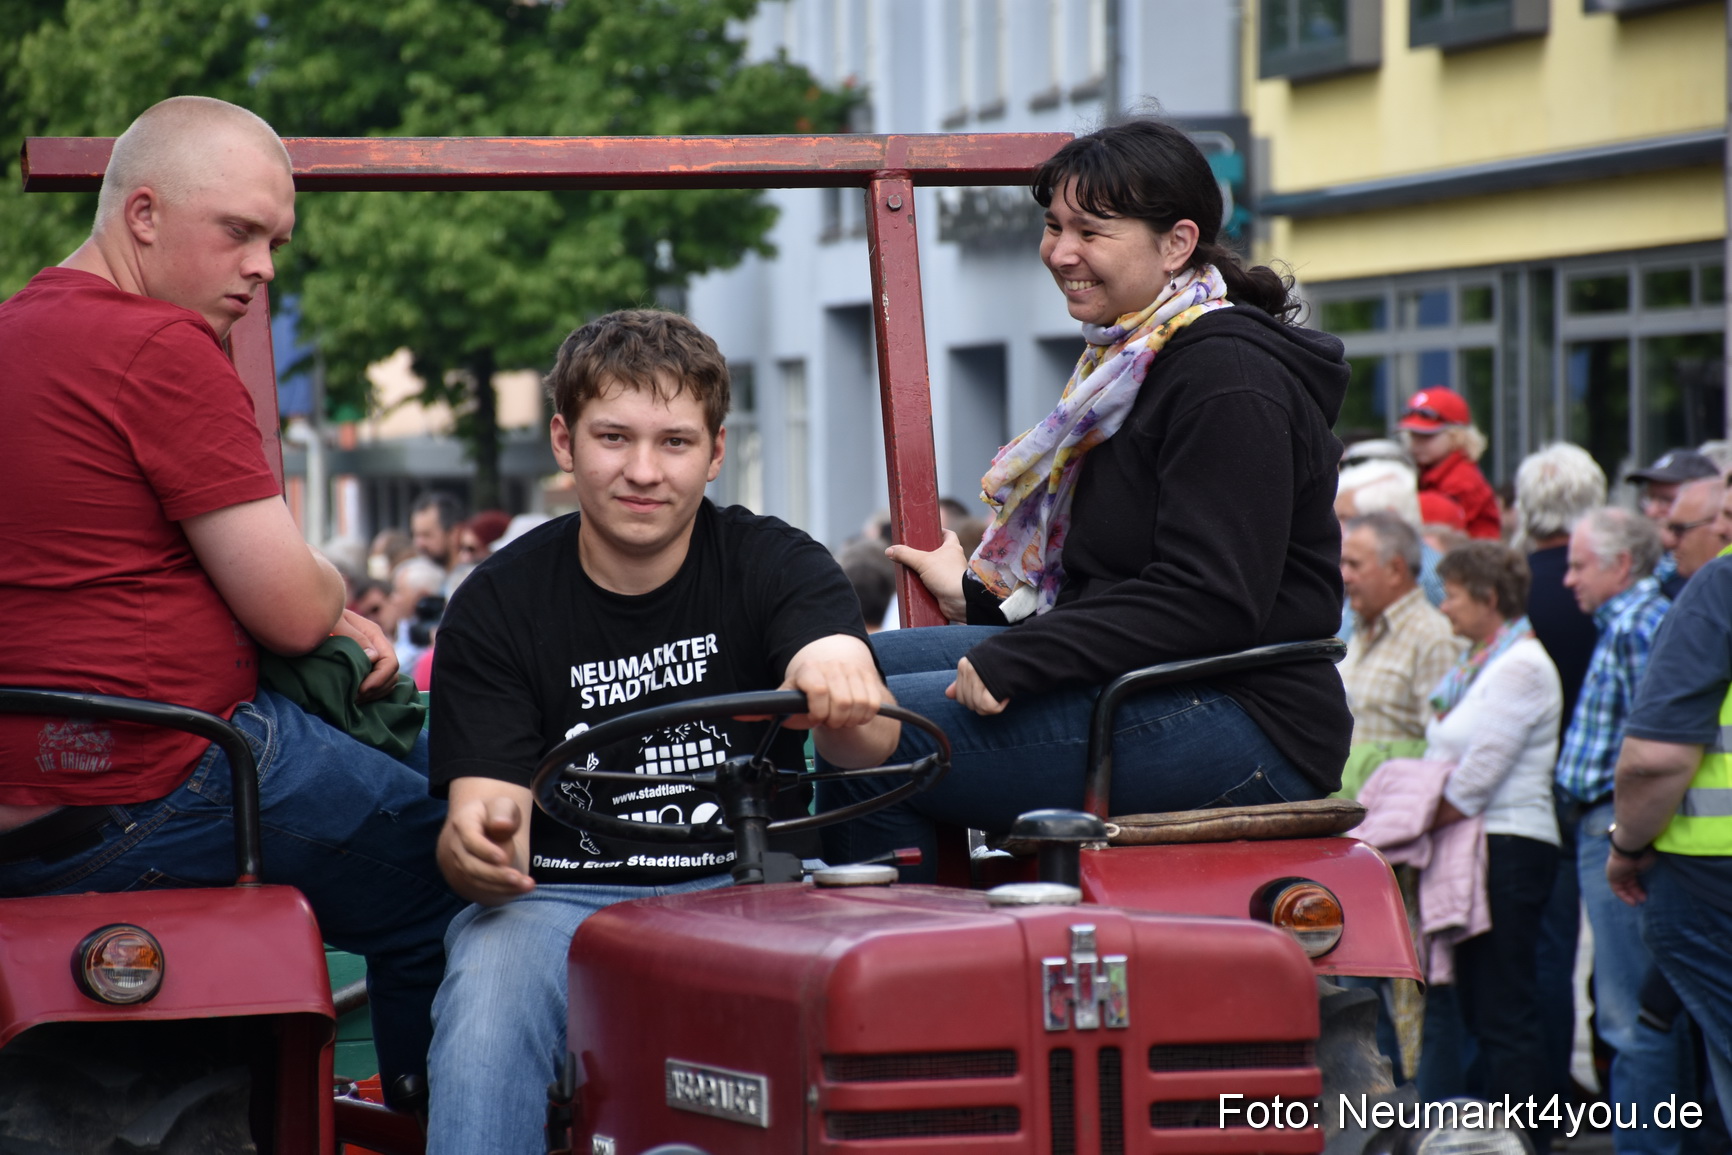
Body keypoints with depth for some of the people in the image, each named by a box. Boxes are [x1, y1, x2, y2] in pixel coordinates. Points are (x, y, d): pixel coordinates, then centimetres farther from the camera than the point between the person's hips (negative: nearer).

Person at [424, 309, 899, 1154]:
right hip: (564, 901, 0)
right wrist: (474, 847, -35)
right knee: (491, 976, -33)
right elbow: (484, 810, -8)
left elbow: (871, 743, -17)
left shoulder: (775, 566, 1)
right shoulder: (495, 607, 1)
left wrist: (840, 682, -44)